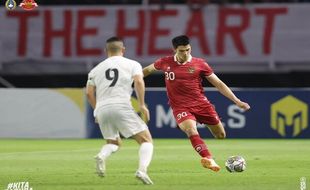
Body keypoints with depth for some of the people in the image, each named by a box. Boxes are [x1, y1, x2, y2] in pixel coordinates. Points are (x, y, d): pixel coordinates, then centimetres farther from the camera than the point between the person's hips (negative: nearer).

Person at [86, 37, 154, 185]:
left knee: (113, 143, 27)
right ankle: (142, 170, -25)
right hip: (122, 106, -4)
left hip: (101, 109, 4)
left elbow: (89, 93, 15)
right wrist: (142, 104, -4)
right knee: (146, 140, 2)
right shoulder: (132, 64, 11)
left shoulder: (96, 69, 21)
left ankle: (101, 156, -8)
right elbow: (139, 81, -7)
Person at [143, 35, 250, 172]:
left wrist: (237, 101, -3)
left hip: (201, 103, 2)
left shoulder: (199, 64, -2)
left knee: (221, 135, 3)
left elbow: (218, 83, 1)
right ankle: (209, 160, -44)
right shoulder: (165, 63, 1)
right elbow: (148, 70, 20)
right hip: (180, 107, -2)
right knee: (191, 130, -31)